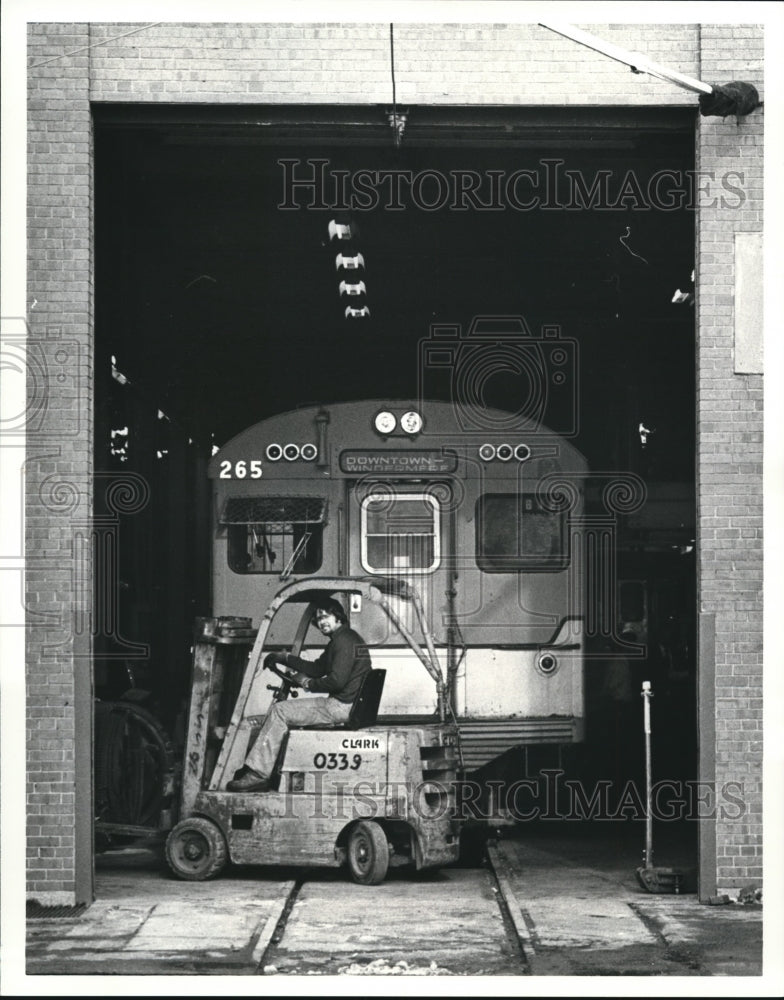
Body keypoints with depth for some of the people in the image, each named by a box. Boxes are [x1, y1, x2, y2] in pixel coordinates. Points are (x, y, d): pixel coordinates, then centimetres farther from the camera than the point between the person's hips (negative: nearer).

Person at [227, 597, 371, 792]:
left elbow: (337, 680, -23)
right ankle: (255, 769, 10)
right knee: (280, 709, 16)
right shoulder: (338, 640, 19)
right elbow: (317, 668, 24)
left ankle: (258, 774, -12)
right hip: (344, 704, 11)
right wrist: (286, 658, 16)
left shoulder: (344, 640, -15)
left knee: (279, 711, -12)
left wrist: (309, 683, -8)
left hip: (342, 706, -11)